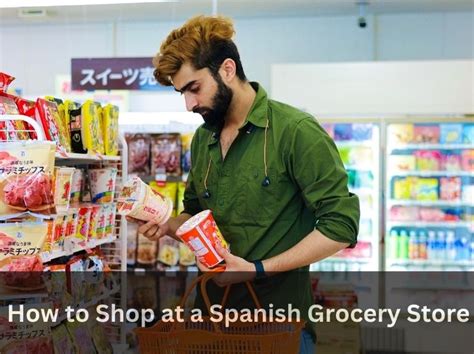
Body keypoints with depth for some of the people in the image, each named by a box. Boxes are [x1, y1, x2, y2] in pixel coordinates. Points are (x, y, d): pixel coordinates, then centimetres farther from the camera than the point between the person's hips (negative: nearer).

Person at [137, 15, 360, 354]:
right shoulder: (202, 140, 7)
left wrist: (257, 269, -21)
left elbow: (340, 226, -16)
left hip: (279, 318, -6)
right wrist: (167, 226, -1)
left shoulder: (296, 131, -14)